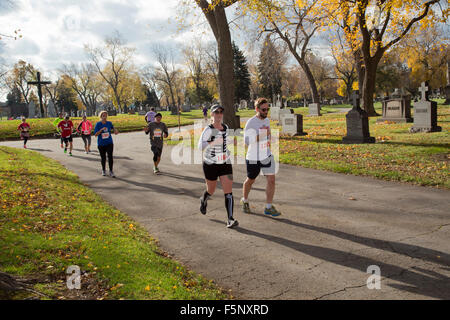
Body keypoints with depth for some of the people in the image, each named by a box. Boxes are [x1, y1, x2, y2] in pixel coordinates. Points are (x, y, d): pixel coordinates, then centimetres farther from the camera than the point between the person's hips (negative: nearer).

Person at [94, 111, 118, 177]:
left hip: (109, 143, 1)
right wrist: (101, 129, -23)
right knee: (103, 158, 8)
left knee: (110, 156, -13)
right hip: (101, 144, -1)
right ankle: (103, 170, 29)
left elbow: (113, 127, 26)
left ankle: (111, 171, -8)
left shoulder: (109, 123, 2)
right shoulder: (98, 124, -6)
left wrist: (115, 130, 7)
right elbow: (95, 134, -12)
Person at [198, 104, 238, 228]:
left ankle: (230, 219, -7)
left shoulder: (225, 127, 4)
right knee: (211, 191, 15)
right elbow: (200, 146, -27)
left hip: (225, 164, 4)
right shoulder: (208, 130, -15)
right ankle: (203, 200, 50)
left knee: (228, 192, -8)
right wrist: (213, 142, -39)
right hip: (210, 164, -3)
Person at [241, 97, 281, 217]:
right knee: (250, 181, 13)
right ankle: (245, 201, 40)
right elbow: (247, 141, -25)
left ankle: (268, 207, 6)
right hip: (253, 158, -5)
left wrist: (268, 139, 12)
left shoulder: (267, 120, 6)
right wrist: (261, 135, -30)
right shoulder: (251, 122, -17)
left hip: (267, 156, 5)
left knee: (271, 180, -5)